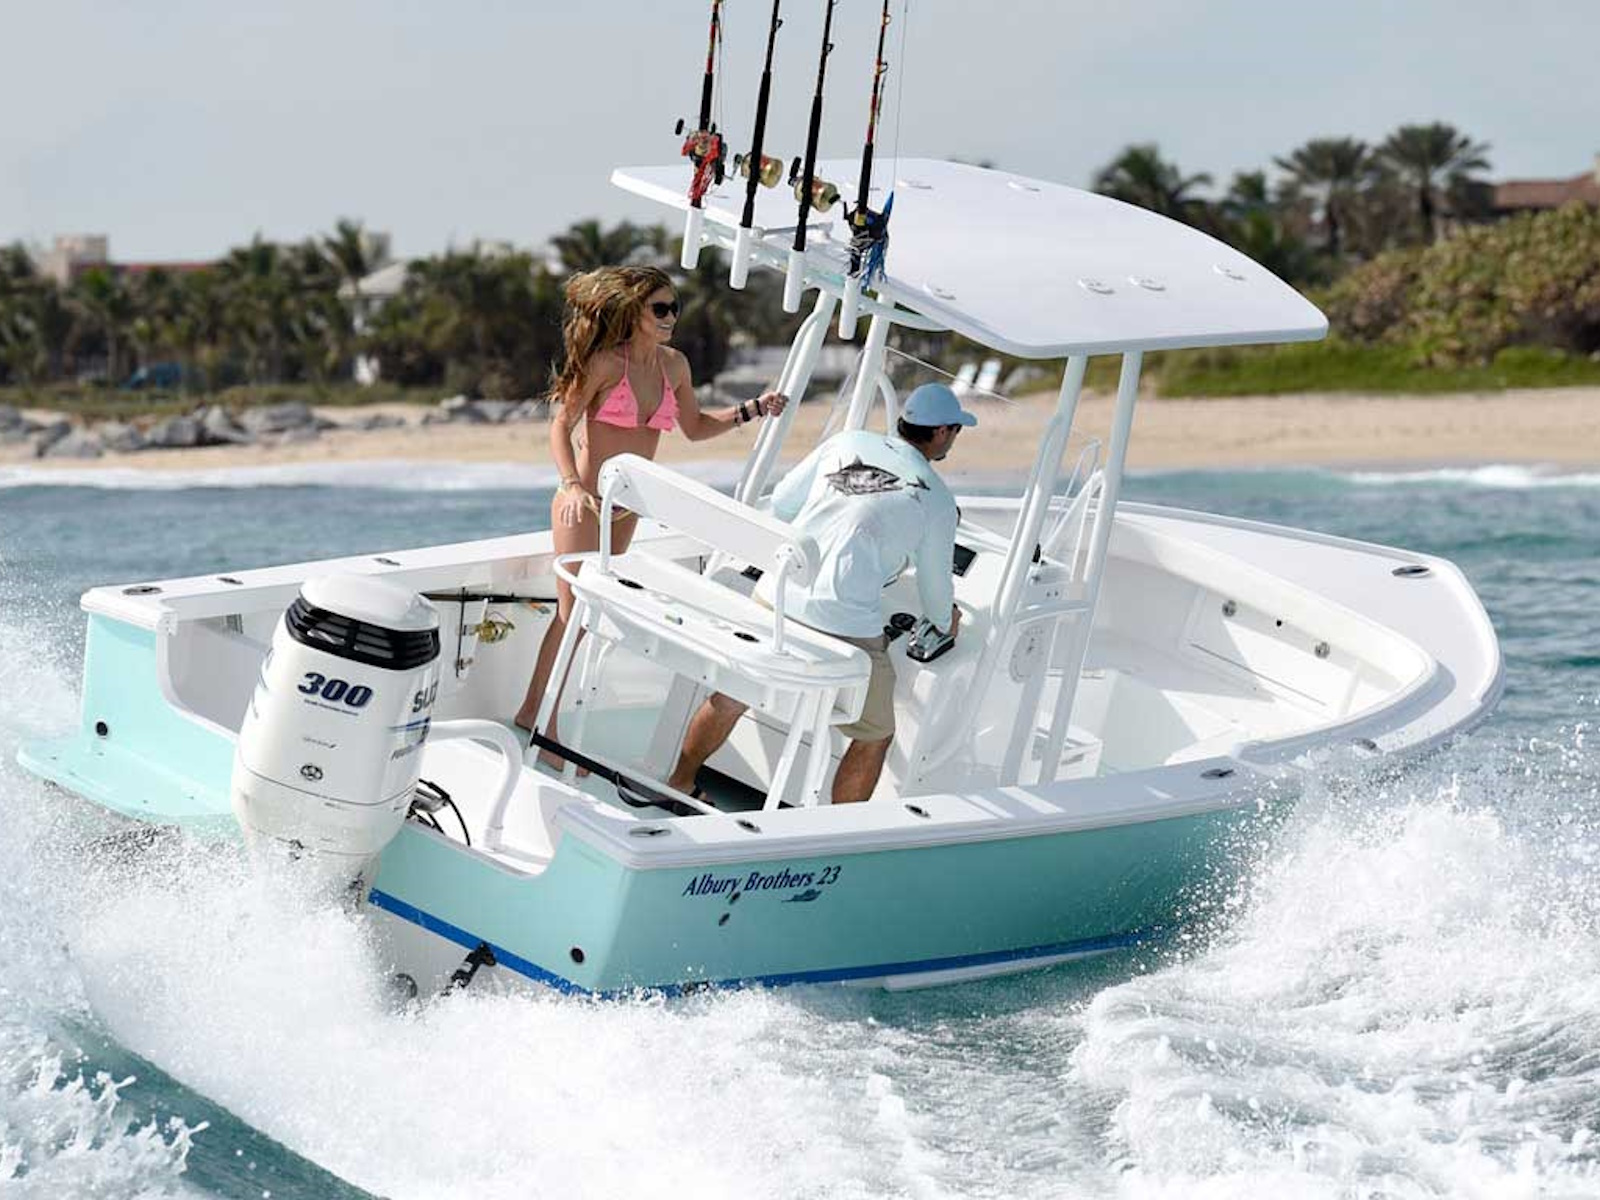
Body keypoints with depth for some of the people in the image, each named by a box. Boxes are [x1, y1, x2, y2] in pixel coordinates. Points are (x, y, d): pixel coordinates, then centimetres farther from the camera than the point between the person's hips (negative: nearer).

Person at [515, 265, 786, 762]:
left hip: (627, 510, 6)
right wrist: (572, 485, -29)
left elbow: (695, 427, 19)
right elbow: (561, 425, -15)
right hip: (585, 505, -6)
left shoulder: (674, 365, 5)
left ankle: (532, 713, 22)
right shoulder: (606, 361, -14)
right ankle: (544, 725, 6)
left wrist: (752, 410, 8)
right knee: (573, 614, -4)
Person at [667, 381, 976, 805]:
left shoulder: (847, 442, 12)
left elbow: (780, 504, 17)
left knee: (730, 696, 27)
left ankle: (678, 783, 42)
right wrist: (946, 622, 38)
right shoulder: (937, 499, 4)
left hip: (775, 595, 5)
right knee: (874, 736, 16)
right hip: (844, 623, -4)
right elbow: (935, 585, 15)